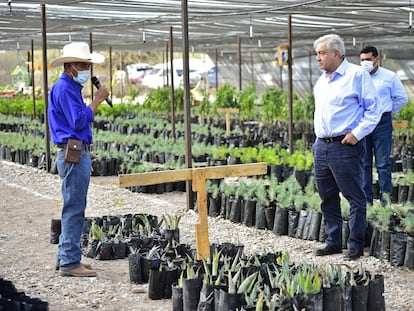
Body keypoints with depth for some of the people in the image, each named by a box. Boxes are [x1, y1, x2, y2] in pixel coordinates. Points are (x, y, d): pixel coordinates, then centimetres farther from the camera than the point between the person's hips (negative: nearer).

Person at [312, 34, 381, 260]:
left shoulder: (357, 75, -7)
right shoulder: (321, 81, 17)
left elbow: (373, 109, -9)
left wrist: (357, 133, -16)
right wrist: (319, 140, 17)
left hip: (345, 147, -8)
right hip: (321, 146, 8)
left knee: (354, 197, -2)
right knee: (328, 199, 12)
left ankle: (356, 245, 3)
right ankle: (333, 242, 21)